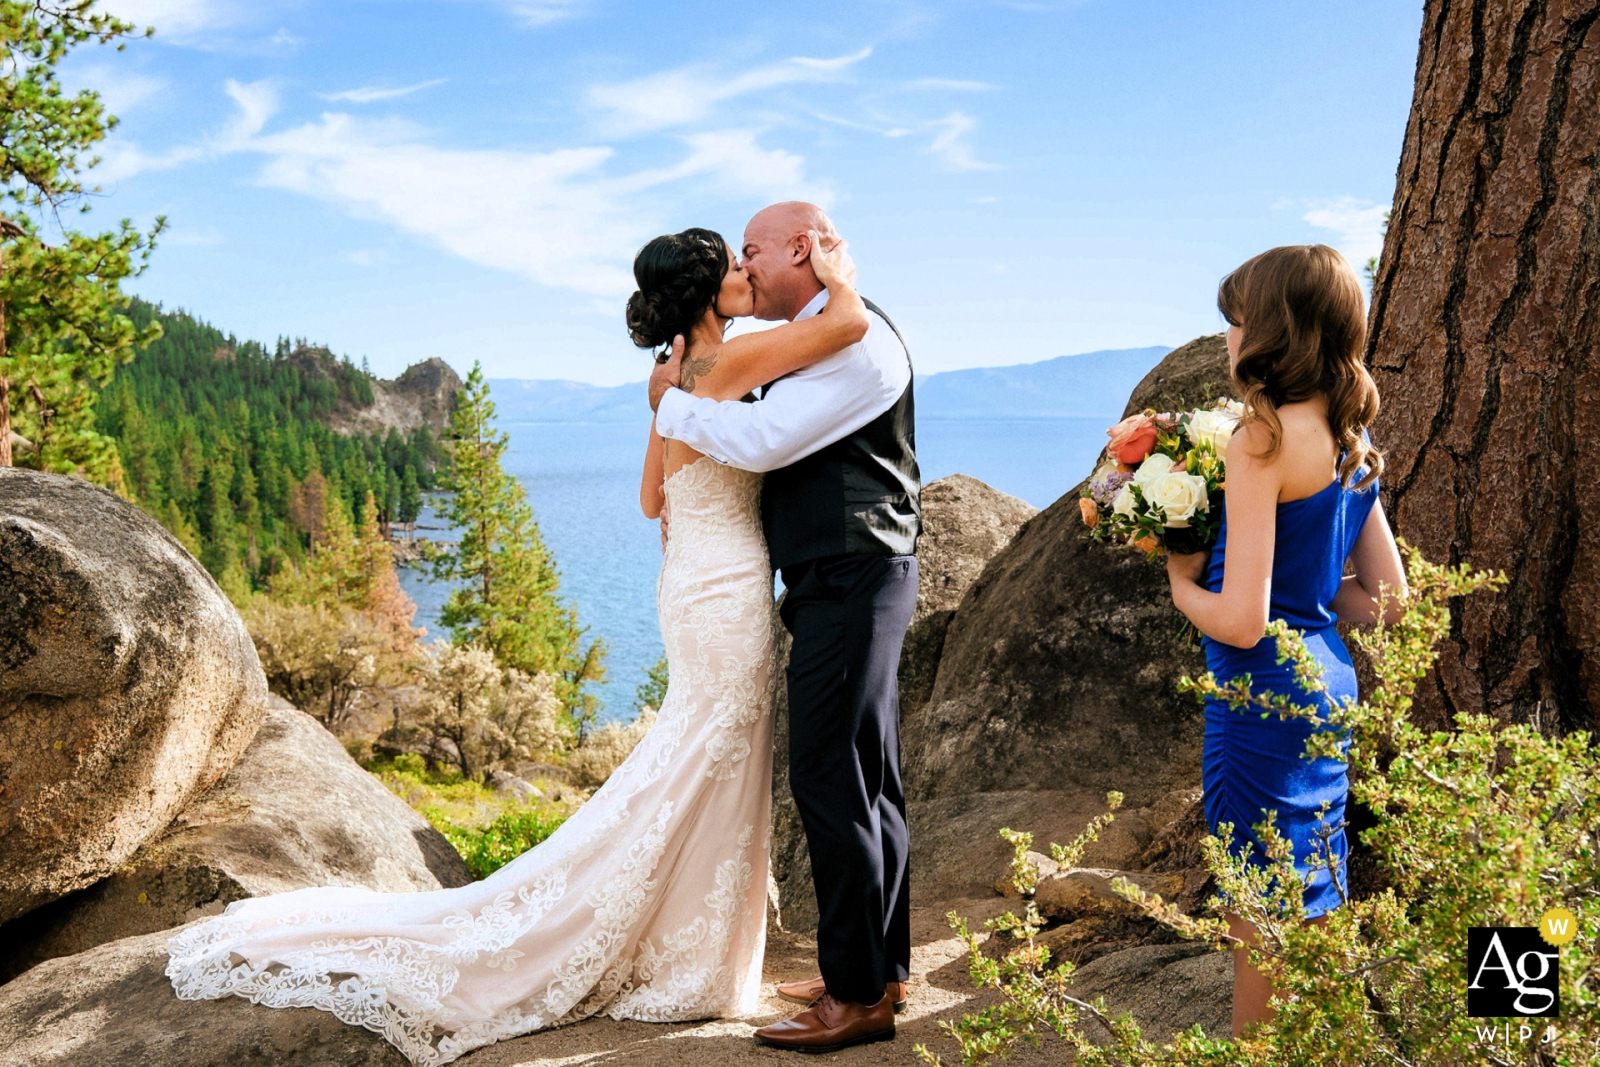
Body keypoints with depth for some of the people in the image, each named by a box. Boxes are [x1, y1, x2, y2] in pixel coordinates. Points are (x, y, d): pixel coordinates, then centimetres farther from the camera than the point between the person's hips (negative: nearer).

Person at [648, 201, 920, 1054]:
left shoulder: (856, 338, -15)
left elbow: (758, 440, -22)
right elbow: (775, 451, 26)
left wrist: (669, 401, -6)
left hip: (852, 586, -10)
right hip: (840, 588, 10)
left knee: (832, 782, -7)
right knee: (865, 782, 15)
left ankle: (859, 997, 3)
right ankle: (880, 969, 26)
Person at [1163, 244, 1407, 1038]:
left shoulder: (1261, 443, -19)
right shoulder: (1351, 446, 7)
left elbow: (1240, 620, -22)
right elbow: (1385, 599, 12)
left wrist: (1182, 583, -4)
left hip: (1265, 689, -9)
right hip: (1327, 675, 9)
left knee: (1260, 919, 5)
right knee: (1313, 907, 21)